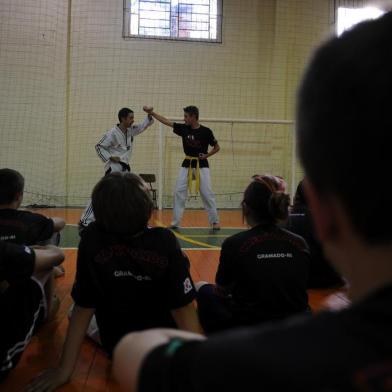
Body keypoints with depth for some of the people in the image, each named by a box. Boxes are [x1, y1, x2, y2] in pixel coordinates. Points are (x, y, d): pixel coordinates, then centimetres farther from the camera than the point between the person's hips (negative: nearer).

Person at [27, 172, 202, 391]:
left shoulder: (92, 240, -22)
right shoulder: (165, 242, -24)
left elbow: (83, 308, -16)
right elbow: (183, 309, -22)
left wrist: (65, 369, -7)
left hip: (116, 347, 2)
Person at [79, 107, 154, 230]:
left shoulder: (131, 130, 7)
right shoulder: (113, 133, -14)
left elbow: (143, 126, 14)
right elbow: (99, 147, -9)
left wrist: (150, 114, -3)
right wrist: (110, 158, -17)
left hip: (124, 168, 8)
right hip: (114, 168, -8)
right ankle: (85, 221, -10)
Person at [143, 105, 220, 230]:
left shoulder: (205, 131, -11)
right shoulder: (183, 128, -1)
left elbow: (217, 147, -1)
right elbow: (166, 121, 1)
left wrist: (206, 155, -13)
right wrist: (151, 112, -4)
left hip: (201, 165, -4)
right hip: (187, 164, 4)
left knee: (207, 194, -5)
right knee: (179, 192, 0)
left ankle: (215, 221, 9)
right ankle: (175, 222, 8)